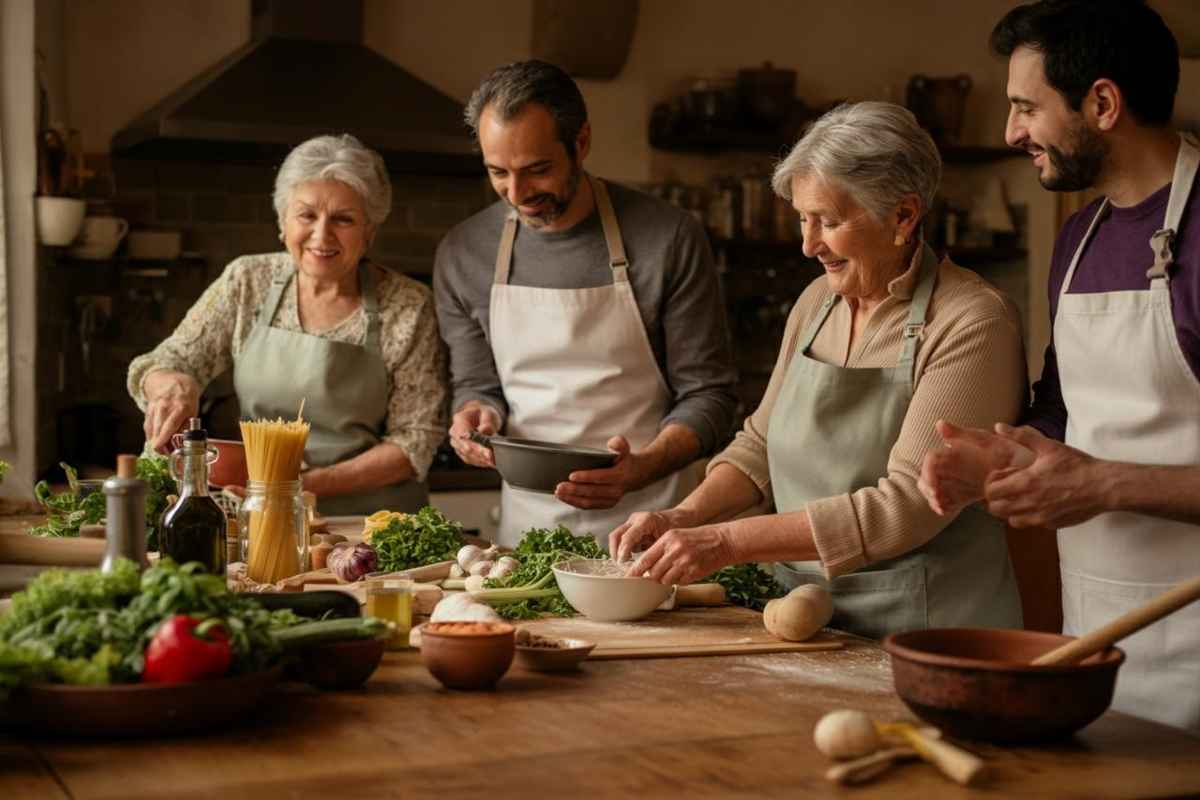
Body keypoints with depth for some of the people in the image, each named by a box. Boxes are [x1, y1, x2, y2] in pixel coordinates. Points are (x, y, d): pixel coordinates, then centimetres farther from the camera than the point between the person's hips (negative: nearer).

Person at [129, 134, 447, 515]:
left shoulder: (408, 308, -4)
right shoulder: (246, 283, 2)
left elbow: (415, 440, -3)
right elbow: (155, 367, 5)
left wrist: (313, 484, -16)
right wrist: (174, 384, -19)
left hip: (370, 518, 0)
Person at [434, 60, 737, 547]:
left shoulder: (669, 239, -6)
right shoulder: (462, 255, 3)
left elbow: (707, 394, -3)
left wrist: (641, 469, -20)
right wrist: (477, 414, -10)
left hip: (646, 518, -3)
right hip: (528, 520, 3)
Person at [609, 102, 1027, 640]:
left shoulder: (974, 323, -12)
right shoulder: (816, 302, 9)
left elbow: (907, 504, -19)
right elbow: (761, 444, 17)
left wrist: (727, 541, -21)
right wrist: (686, 517, -2)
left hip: (923, 631, -6)